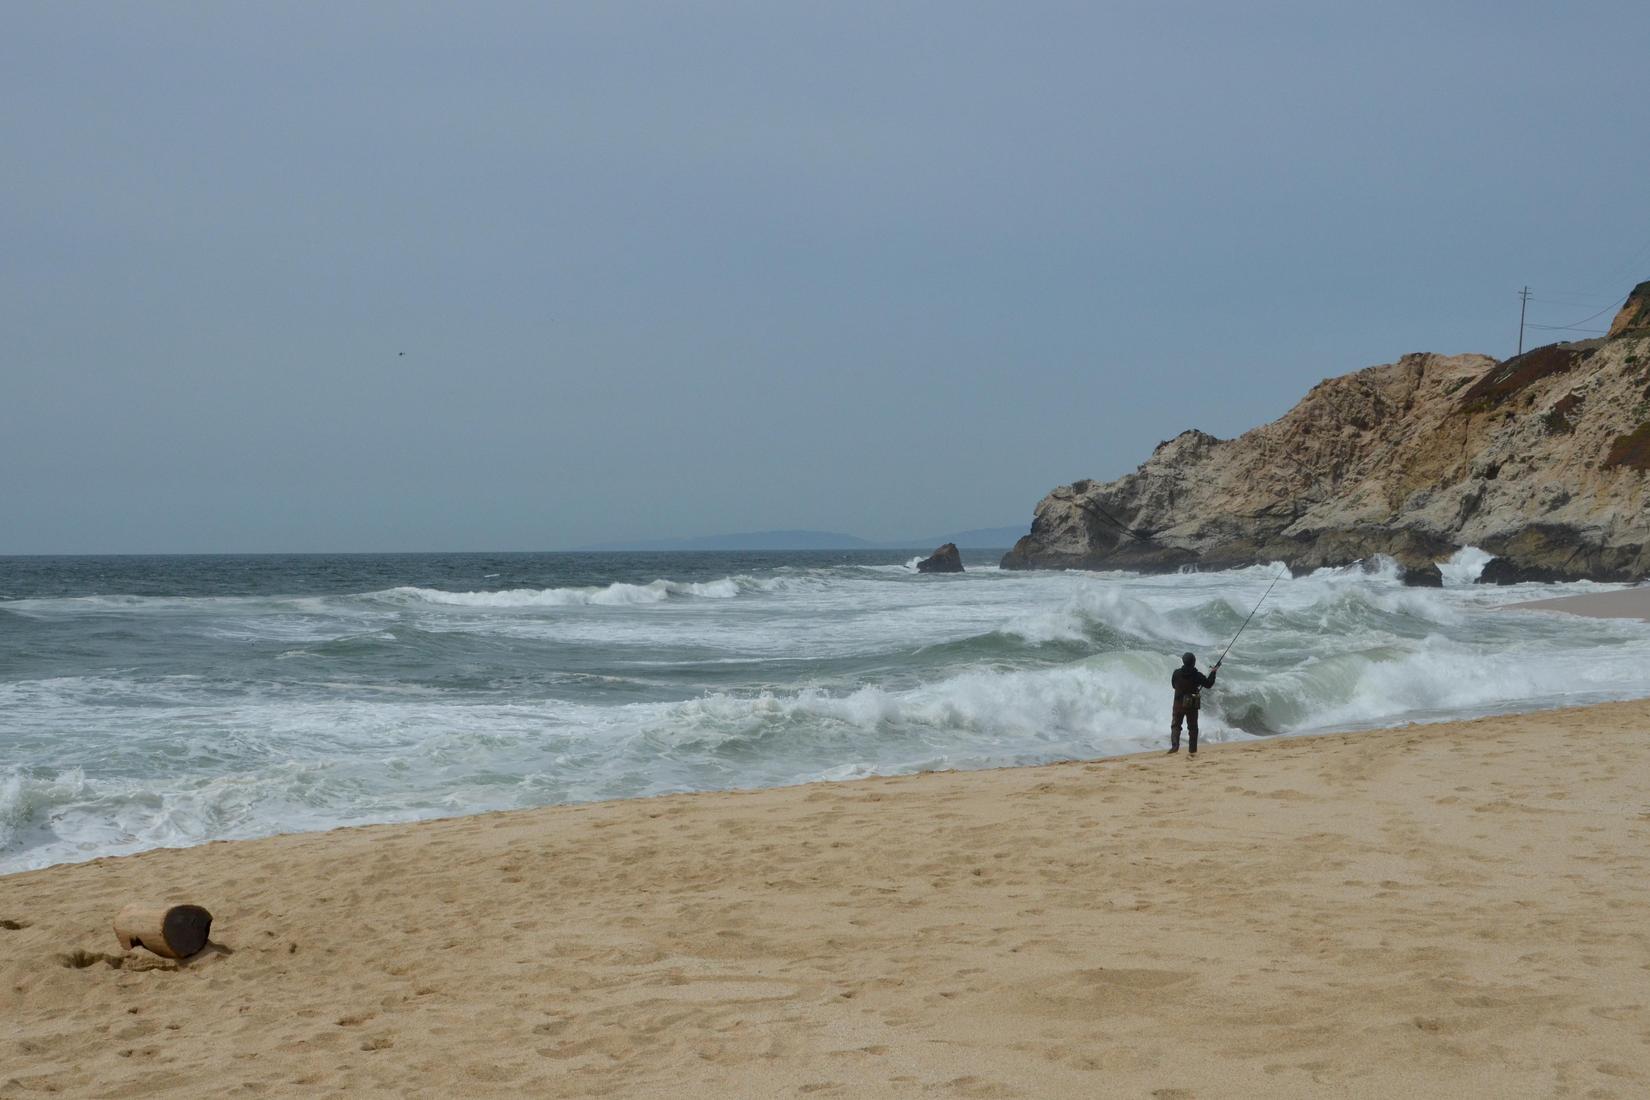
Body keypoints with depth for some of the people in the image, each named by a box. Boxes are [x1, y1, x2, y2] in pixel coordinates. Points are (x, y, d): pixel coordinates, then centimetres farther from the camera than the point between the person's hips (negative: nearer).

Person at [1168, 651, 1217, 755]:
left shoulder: (1177, 673, -9)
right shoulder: (1197, 675, -13)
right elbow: (1209, 684, 0)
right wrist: (1213, 672, 12)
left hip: (1178, 704, 0)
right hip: (1192, 706, 0)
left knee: (1175, 725, 10)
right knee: (1192, 728, 12)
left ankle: (1174, 746, -11)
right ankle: (1192, 750, 13)